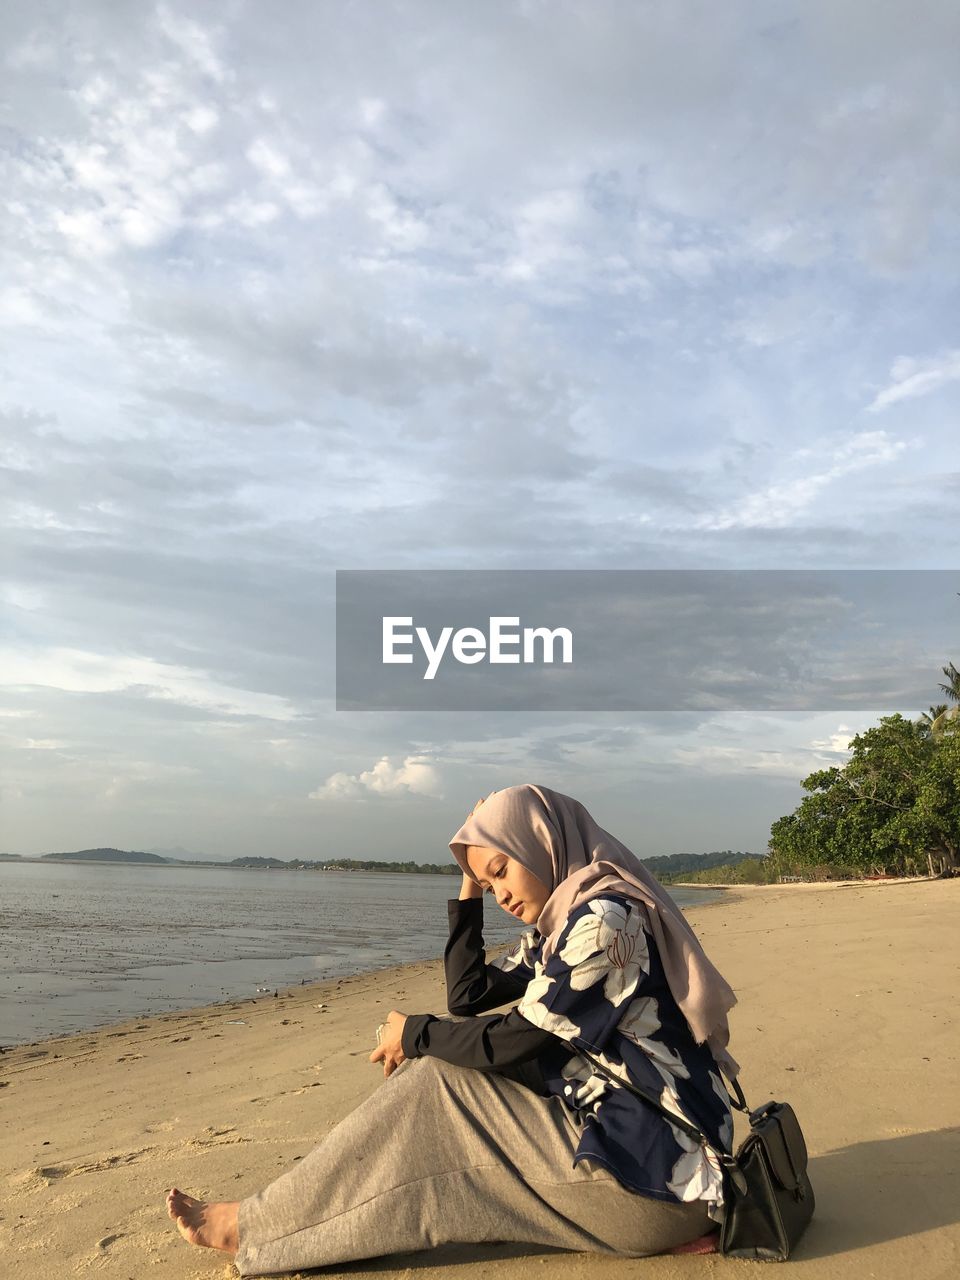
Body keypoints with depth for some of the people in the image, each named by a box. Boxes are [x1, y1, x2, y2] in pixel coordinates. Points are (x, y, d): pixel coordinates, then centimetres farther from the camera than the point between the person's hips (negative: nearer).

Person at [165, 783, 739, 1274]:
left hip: (658, 1176, -9)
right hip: (626, 1136, 9)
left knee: (435, 1087, -10)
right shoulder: (565, 922, 10)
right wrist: (469, 888, 7)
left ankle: (255, 1226, 0)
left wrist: (412, 1032, -3)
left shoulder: (606, 915, -18)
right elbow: (469, 995, 13)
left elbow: (513, 1042, -18)